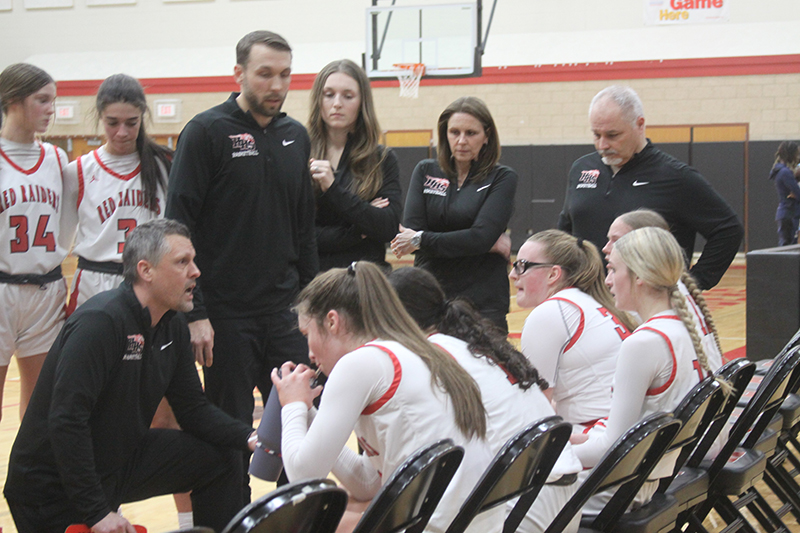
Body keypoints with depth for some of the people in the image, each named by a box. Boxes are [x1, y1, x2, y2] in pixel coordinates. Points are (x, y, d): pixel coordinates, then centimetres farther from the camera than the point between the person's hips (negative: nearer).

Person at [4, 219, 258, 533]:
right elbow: (65, 421, -31)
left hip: (120, 462, 8)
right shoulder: (100, 322, -25)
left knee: (220, 460, 0)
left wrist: (249, 437, -11)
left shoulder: (173, 325, 3)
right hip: (53, 486, -8)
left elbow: (193, 409, 8)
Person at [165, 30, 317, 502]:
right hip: (226, 316, -5)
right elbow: (179, 226, -10)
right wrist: (194, 313, -15)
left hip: (286, 312, 5)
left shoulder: (296, 136, 10)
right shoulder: (208, 132, -7)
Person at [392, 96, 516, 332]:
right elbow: (410, 232, -4)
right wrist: (489, 245, -9)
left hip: (482, 303, -2)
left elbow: (480, 237, -11)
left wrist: (421, 240, -8)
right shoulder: (425, 172, 10)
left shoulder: (502, 178, 3)